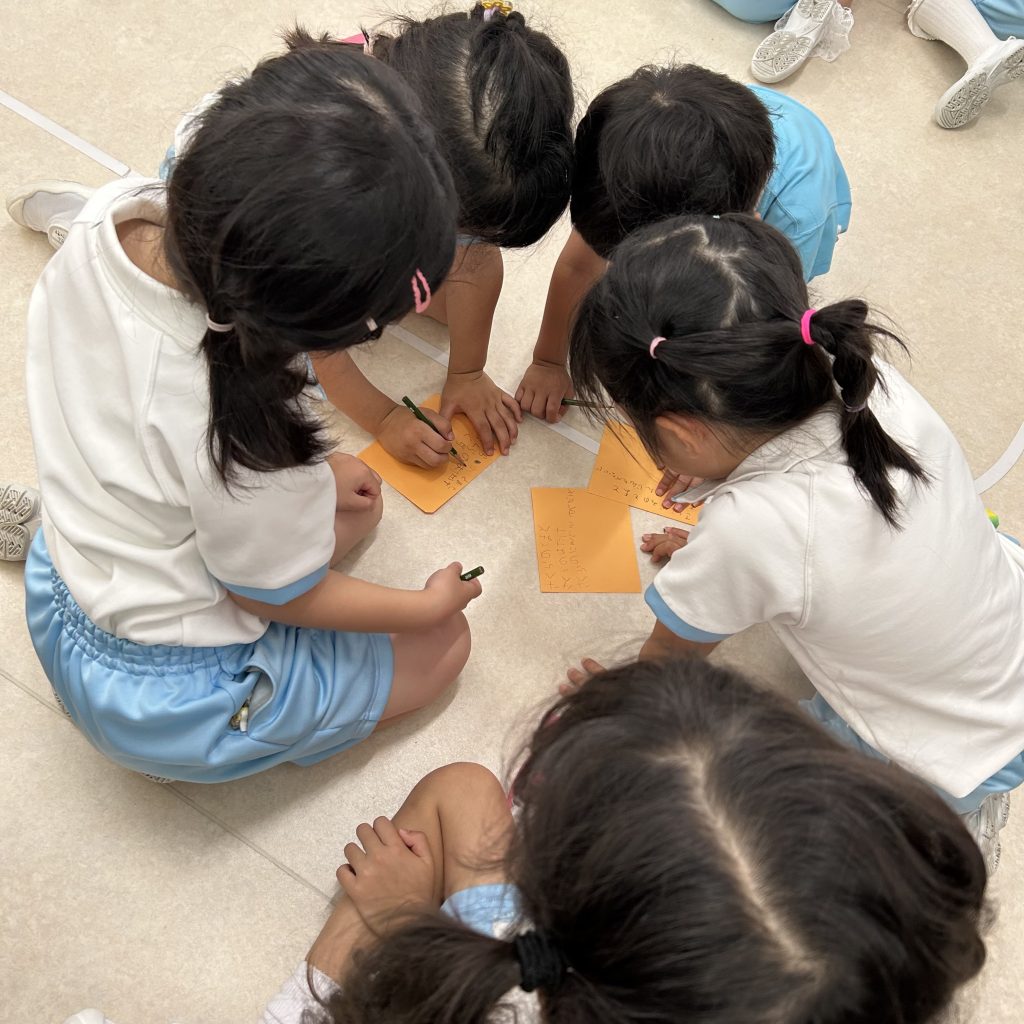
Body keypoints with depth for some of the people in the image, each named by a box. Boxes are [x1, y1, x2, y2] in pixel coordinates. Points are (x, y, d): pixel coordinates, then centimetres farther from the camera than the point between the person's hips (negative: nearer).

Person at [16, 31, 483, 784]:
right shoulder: (245, 438, -41)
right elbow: (281, 596, -19)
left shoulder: (111, 215, -20)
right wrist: (428, 605, -3)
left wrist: (312, 471, 5)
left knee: (353, 498, 23)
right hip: (166, 701, -7)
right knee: (445, 640, 12)